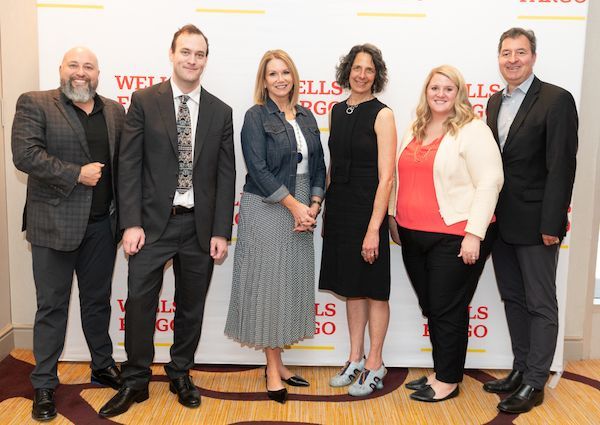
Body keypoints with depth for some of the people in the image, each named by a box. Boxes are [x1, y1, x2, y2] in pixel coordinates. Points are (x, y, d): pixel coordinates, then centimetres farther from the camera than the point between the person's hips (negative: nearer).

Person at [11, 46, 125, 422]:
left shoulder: (115, 111, 10)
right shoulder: (34, 104, -2)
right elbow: (25, 154, -14)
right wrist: (76, 174, -17)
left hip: (102, 224, 4)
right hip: (55, 224, -4)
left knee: (98, 301, 17)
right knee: (52, 306, 6)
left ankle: (103, 366, 33)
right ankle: (44, 385, 19)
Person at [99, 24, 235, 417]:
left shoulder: (220, 112, 6)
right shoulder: (144, 101, 1)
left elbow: (226, 175, 3)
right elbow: (129, 165, -3)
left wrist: (220, 232, -2)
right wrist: (132, 223, -11)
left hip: (200, 225, 2)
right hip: (154, 222, -2)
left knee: (191, 307, 11)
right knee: (139, 300, -1)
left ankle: (181, 374, 30)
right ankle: (136, 381, 18)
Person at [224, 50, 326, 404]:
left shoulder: (306, 116, 11)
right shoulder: (256, 116, -5)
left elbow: (318, 165, 10)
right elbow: (258, 169, -13)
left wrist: (314, 206, -3)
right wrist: (294, 206, -15)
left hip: (302, 211, 6)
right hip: (267, 211, -6)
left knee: (293, 282, 9)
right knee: (268, 283, 1)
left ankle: (277, 362, 21)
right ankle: (273, 368, 12)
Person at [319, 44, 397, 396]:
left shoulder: (382, 115, -9)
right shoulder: (338, 111, 9)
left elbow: (386, 177, -14)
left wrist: (374, 228, -19)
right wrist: (326, 210, 10)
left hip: (367, 210, -6)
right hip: (339, 209, 6)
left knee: (373, 289, 5)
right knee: (351, 287, 14)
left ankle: (375, 365, 19)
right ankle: (356, 359, 27)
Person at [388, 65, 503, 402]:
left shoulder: (473, 130, -8)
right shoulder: (415, 130, 14)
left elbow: (489, 183, -13)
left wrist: (474, 234, -18)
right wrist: (394, 217, 17)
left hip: (454, 238, -7)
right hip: (413, 236, 7)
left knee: (448, 309, 2)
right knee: (430, 307, 14)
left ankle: (448, 380, 19)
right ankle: (440, 372, 30)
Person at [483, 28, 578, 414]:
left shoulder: (557, 100, -10)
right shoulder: (495, 102, 11)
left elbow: (562, 167, -15)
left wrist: (551, 224, -18)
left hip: (535, 223, -7)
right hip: (501, 221, 7)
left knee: (541, 304, 5)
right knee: (513, 298, 16)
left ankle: (534, 383, 16)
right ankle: (521, 368, 30)